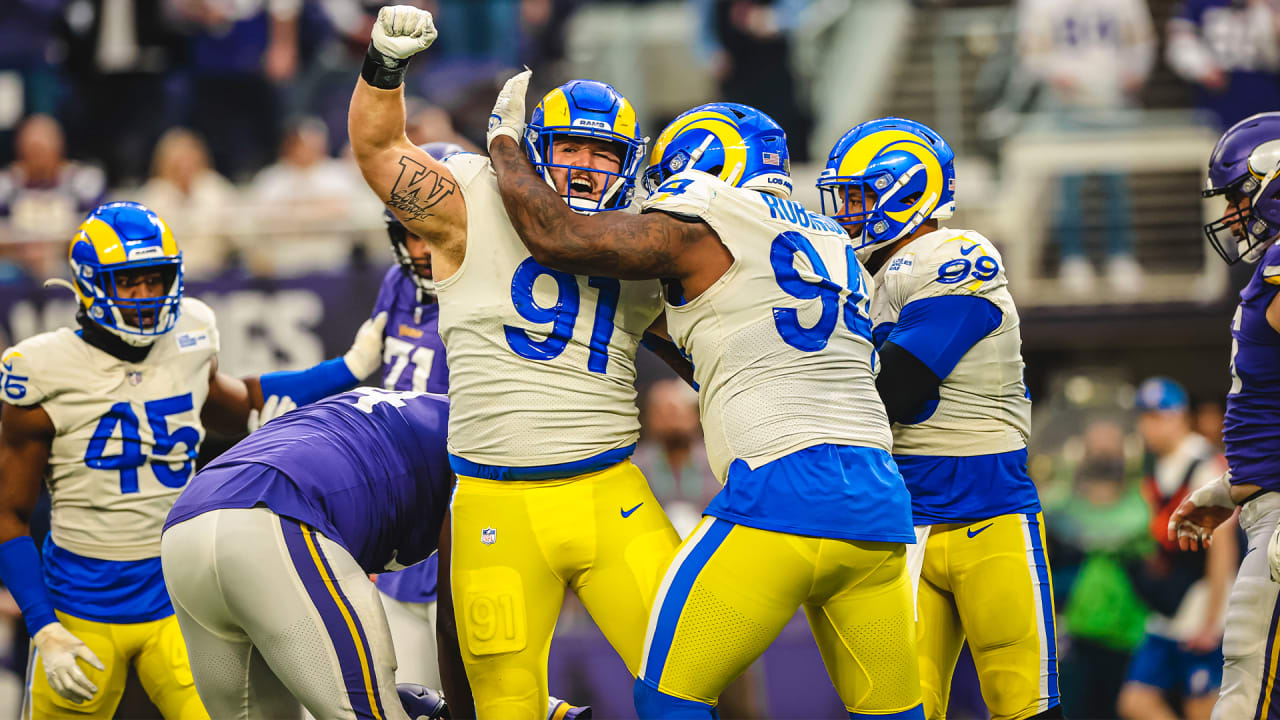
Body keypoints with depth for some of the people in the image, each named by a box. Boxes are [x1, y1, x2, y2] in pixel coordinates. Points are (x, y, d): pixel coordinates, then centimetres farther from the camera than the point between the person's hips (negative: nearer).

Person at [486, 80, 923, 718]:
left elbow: (554, 236, 2)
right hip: (879, 498, 7)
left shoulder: (703, 229, 1)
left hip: (784, 494, -7)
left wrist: (505, 141, 17)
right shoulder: (830, 241, 24)